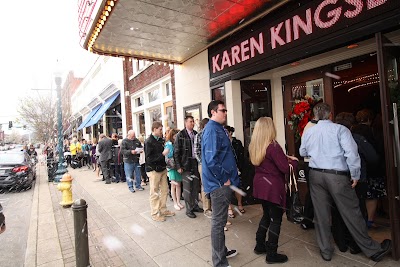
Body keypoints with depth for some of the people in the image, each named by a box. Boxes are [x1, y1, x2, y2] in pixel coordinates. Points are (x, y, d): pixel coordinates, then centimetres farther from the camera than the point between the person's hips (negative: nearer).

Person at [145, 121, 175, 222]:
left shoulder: (161, 140, 8)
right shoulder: (148, 142, -14)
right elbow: (149, 158, -20)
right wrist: (162, 154, -22)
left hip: (162, 168, 7)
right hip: (153, 170, -7)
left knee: (165, 190, 13)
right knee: (154, 193, 5)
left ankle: (163, 210, 28)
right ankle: (155, 214, 18)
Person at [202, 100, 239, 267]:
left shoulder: (218, 128, 15)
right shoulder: (212, 130, -18)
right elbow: (211, 160, -26)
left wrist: (230, 176, 18)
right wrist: (224, 179, -18)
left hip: (222, 183, 10)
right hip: (220, 183, -10)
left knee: (220, 220, 21)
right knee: (218, 222, 2)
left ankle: (221, 251, 39)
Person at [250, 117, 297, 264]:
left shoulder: (254, 146, 4)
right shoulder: (273, 146, -21)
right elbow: (286, 168, -18)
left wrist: (285, 157, 10)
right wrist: (294, 161, 1)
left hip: (260, 185, 8)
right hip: (273, 187, -8)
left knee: (266, 215, 22)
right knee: (276, 219, 7)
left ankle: (260, 245, 33)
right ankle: (271, 254, 19)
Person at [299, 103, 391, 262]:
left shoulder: (308, 132, 5)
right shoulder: (340, 129, -7)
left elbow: (302, 153, 18)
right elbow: (351, 152, -16)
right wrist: (355, 175, -5)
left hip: (315, 174, 4)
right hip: (337, 175, -3)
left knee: (321, 214, 11)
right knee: (351, 213, 9)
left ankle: (325, 251, 24)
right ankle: (372, 250, 29)